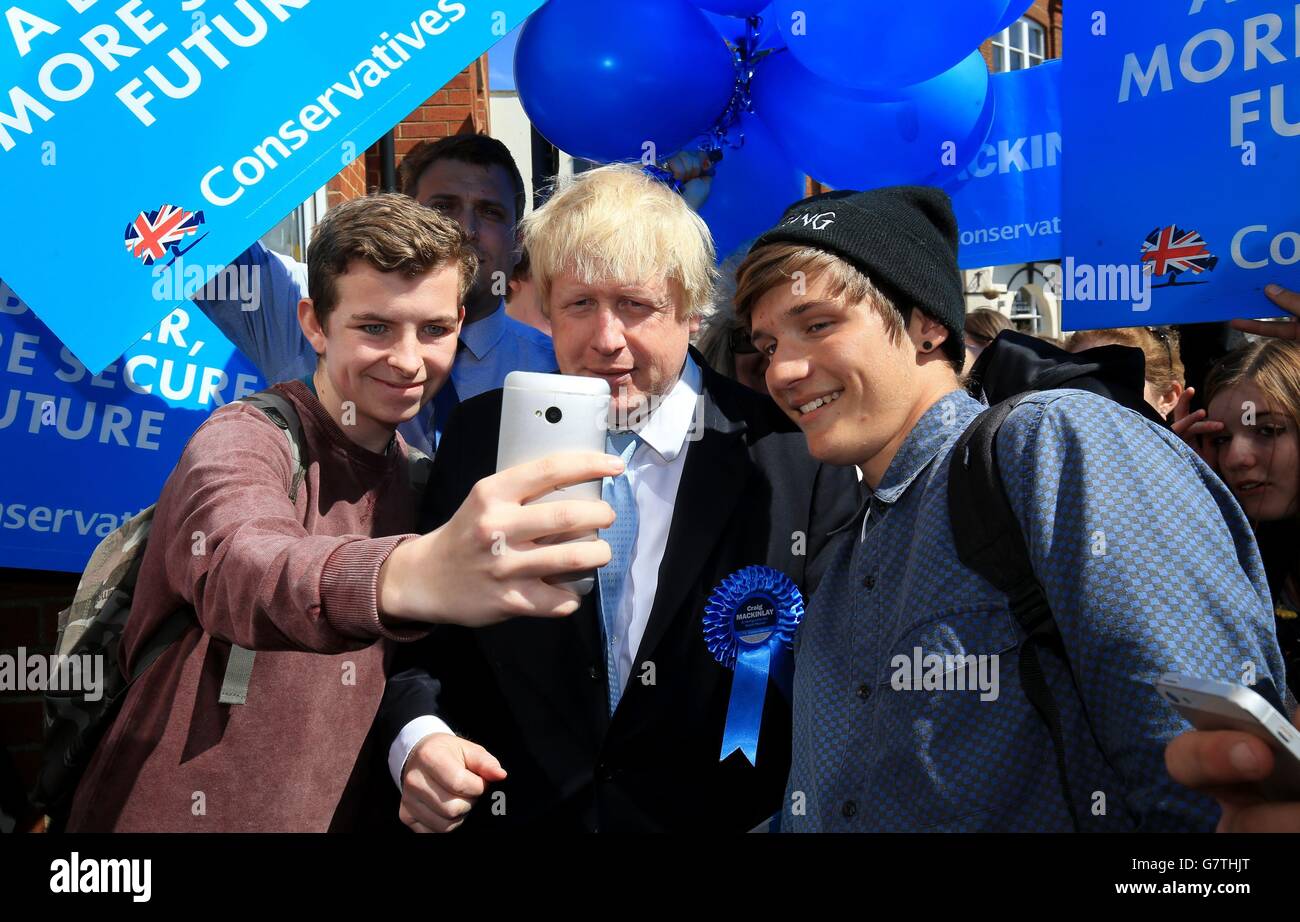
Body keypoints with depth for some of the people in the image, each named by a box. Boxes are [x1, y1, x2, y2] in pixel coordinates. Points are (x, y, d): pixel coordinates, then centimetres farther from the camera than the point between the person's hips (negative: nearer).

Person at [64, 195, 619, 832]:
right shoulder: (243, 441, -19)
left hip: (336, 814, 6)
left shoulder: (414, 474, 2)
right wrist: (410, 574, -60)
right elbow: (237, 571, -41)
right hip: (181, 813, -5)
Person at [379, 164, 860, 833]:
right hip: (515, 811, 2)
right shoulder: (481, 437, -5)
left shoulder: (793, 456, -13)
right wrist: (416, 737, -16)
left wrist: (786, 809, -18)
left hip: (719, 816, -1)